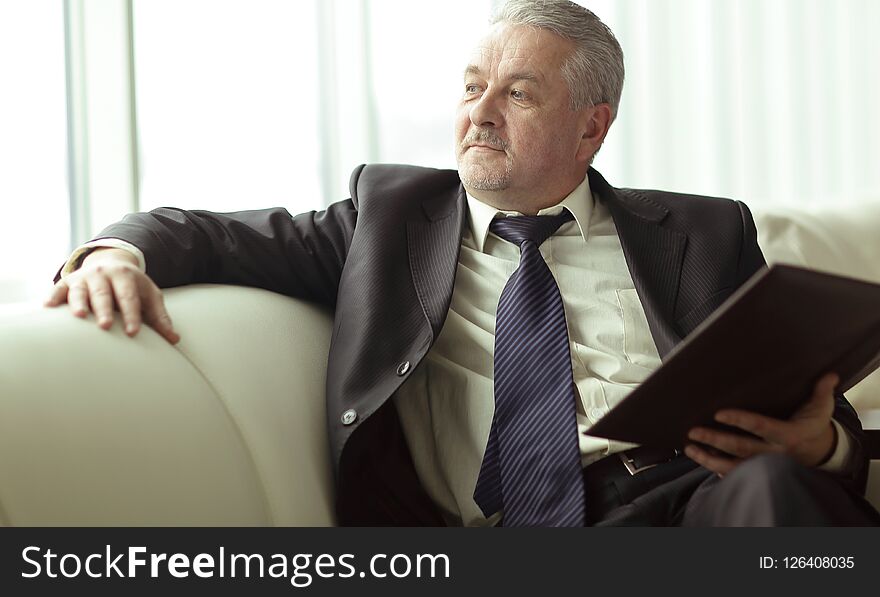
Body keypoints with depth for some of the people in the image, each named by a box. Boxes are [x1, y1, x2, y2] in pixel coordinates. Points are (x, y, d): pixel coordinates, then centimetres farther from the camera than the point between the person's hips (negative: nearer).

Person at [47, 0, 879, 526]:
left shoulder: (700, 235, 21)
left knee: (773, 483, -34)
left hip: (680, 500, 1)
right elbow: (216, 237, 20)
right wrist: (122, 252, -4)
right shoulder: (393, 213, 23)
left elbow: (813, 415, 17)